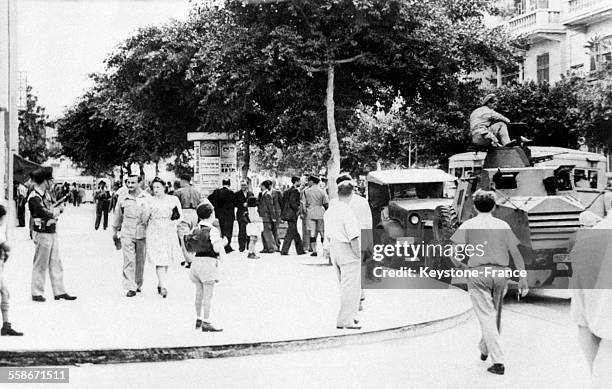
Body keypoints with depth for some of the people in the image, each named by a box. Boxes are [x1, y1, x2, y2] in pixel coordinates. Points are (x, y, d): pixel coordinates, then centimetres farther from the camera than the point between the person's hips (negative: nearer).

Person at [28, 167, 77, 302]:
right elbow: (46, 214, -24)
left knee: (56, 263, 10)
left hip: (52, 232, 9)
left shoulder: (46, 194, 13)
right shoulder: (34, 197, -16)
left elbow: (53, 211, 14)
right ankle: (37, 293, 10)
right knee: (40, 265, 0)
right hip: (42, 234, -9)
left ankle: (59, 292, 14)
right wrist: (58, 209, -7)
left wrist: (57, 209, -8)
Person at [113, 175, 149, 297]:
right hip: (127, 233, 0)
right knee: (129, 261, -7)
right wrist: (115, 231, 22)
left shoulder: (146, 197, -1)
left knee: (140, 261, 10)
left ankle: (138, 284, 27)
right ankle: (131, 287, -4)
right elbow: (118, 215, 15)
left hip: (142, 233, 0)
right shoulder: (122, 197, 1)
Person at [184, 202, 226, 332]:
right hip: (209, 261, -7)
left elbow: (191, 248, 12)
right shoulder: (213, 230, -12)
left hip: (196, 260, 7)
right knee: (208, 294, -3)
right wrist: (223, 242, 3)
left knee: (199, 293, 17)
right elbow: (217, 248, -17)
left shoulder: (195, 230, 8)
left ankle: (199, 319, 27)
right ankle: (206, 322, -4)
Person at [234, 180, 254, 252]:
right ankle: (241, 247, -2)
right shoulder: (237, 194, 5)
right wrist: (243, 205, -12)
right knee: (242, 231, -7)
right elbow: (235, 204, -1)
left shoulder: (251, 193, 13)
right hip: (241, 215, -3)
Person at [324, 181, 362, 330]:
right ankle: (345, 320, 1)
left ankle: (350, 316, 29)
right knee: (351, 288, -1)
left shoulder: (329, 210, 7)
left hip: (334, 250, 9)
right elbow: (353, 238, -22)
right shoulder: (347, 212, -20)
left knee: (345, 286, 20)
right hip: (348, 252, -9)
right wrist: (358, 255, -13)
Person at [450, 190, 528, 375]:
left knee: (486, 317, -4)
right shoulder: (503, 225, 7)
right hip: (500, 273, 3)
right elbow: (516, 253, 3)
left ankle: (498, 361, -13)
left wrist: (460, 266, 10)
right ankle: (485, 349, 39)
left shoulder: (468, 225, 0)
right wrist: (523, 278, 5)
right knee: (495, 314, 22)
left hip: (478, 273, -3)